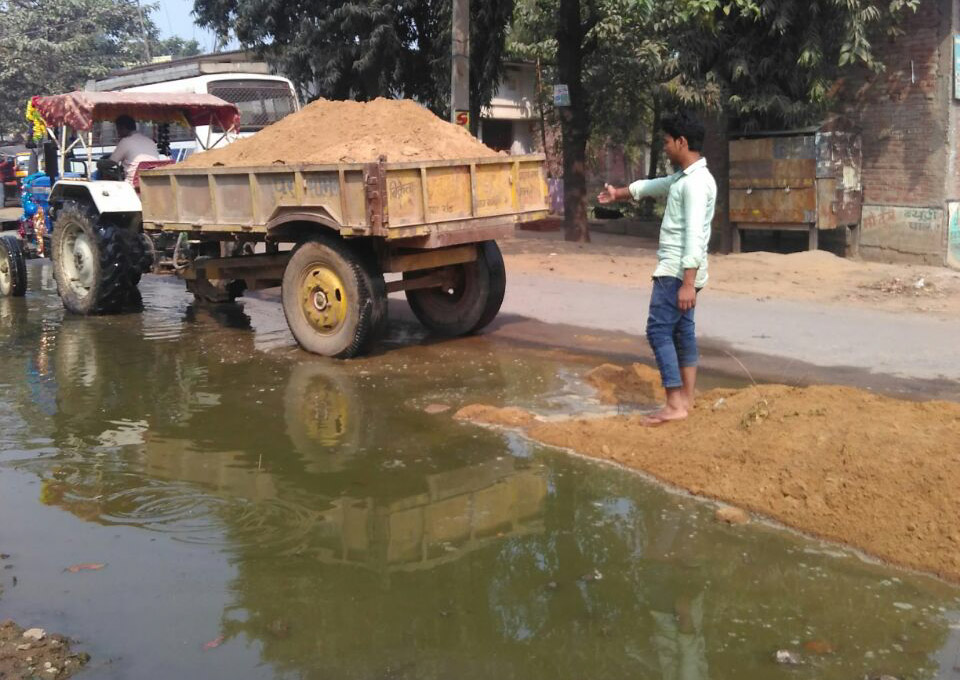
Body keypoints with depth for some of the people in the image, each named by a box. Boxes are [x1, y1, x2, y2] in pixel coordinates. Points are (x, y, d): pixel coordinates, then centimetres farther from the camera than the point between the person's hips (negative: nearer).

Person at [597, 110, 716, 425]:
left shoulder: (696, 182, -18)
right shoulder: (683, 177, 13)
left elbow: (694, 236, -25)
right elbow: (653, 186, 34)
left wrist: (688, 282, -30)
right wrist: (619, 193, 46)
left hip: (677, 271, -10)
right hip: (678, 269, 10)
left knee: (659, 330, -10)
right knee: (683, 331, 13)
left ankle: (675, 405, -10)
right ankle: (686, 399, 19)